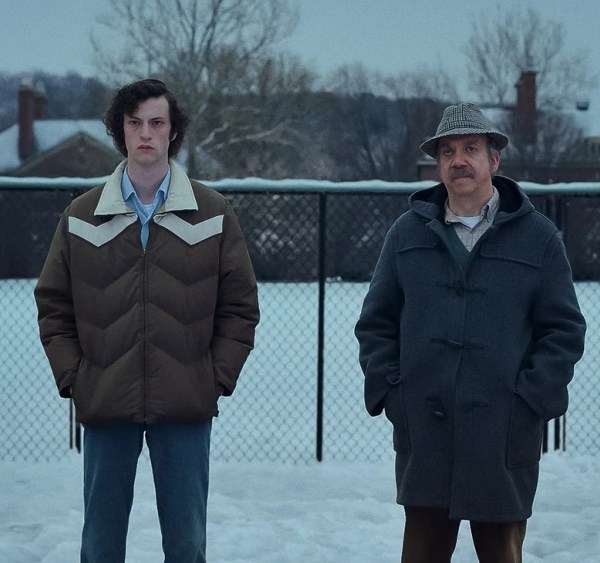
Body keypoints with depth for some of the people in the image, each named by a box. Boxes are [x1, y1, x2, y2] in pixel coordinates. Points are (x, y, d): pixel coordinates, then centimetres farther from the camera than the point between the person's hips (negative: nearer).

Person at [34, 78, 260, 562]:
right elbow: (53, 305, 8)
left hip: (186, 410, -1)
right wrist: (71, 376, -1)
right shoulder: (82, 216, 5)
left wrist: (218, 376, -3)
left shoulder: (213, 213, 3)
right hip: (104, 406, 1)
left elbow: (241, 306, 5)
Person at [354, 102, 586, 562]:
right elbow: (376, 322, 12)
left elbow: (565, 330, 2)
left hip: (503, 437, -2)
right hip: (423, 435, 2)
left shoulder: (538, 238, 4)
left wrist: (528, 400, -8)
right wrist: (387, 390, 0)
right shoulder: (408, 232, 10)